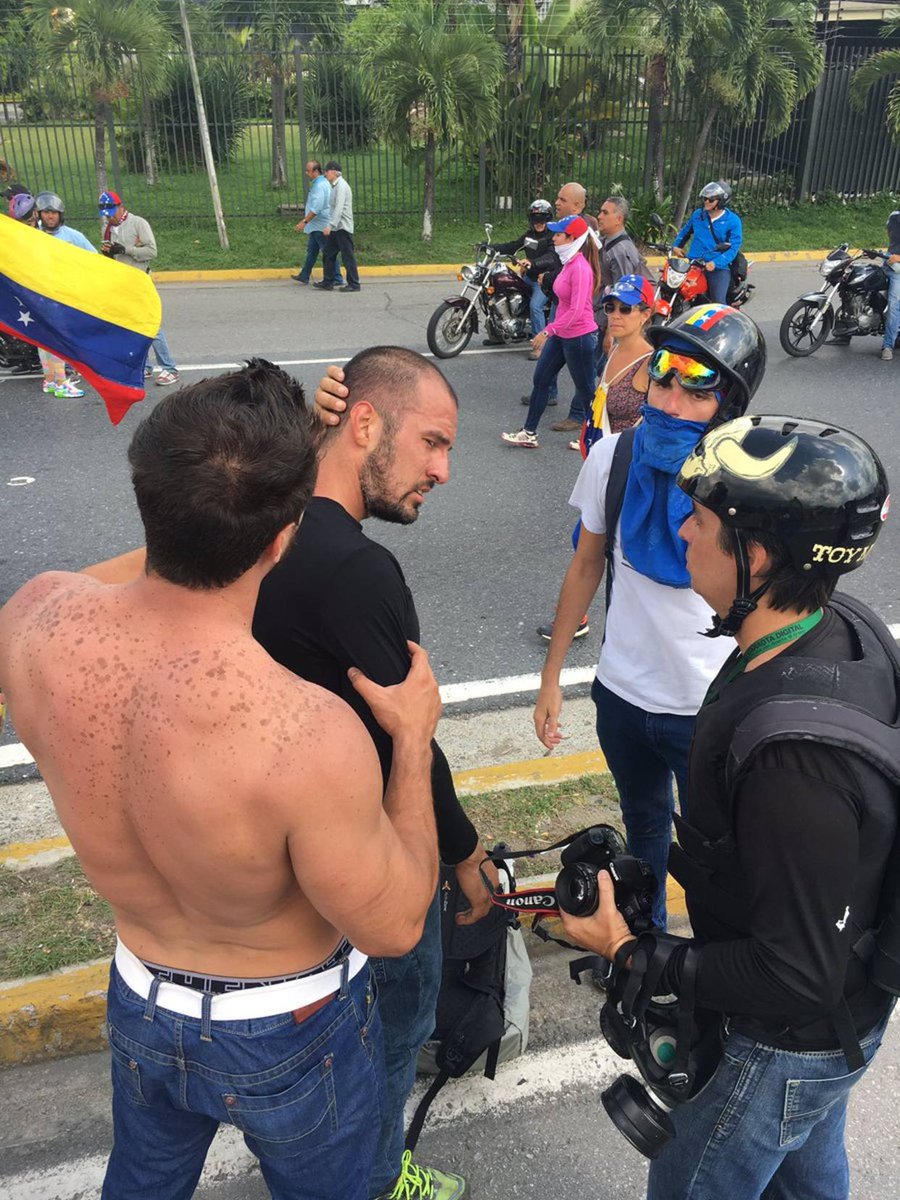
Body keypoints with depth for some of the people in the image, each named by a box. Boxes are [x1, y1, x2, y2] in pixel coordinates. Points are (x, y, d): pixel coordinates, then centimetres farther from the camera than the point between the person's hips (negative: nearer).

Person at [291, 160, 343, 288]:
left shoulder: (320, 186, -20)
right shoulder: (317, 183, 13)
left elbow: (316, 209, -26)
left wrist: (304, 222, -24)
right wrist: (304, 220, 23)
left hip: (321, 226, -11)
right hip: (316, 226, 11)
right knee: (311, 250, 17)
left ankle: (336, 279, 1)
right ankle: (304, 276, 26)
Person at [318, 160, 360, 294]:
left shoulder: (341, 186, -14)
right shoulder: (335, 186, 16)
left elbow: (339, 208, -23)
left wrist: (330, 225, -28)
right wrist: (331, 226, 18)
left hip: (343, 227, -10)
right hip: (336, 228, 10)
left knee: (348, 256, -4)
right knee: (328, 254, 11)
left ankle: (354, 284, 3)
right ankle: (327, 283, 17)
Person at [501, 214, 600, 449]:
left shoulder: (580, 268, -21)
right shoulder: (568, 263, 6)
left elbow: (576, 311, -26)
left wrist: (547, 331, -25)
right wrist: (551, 331, 17)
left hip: (579, 337, -10)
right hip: (561, 334, 10)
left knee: (585, 388, 5)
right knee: (540, 379, 12)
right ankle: (529, 434, 20)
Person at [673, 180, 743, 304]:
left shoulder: (733, 221, -3)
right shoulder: (698, 214, 11)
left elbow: (734, 247, -11)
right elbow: (685, 231, 29)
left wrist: (716, 263, -26)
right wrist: (677, 245, 9)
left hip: (719, 268, -5)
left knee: (719, 302, -23)